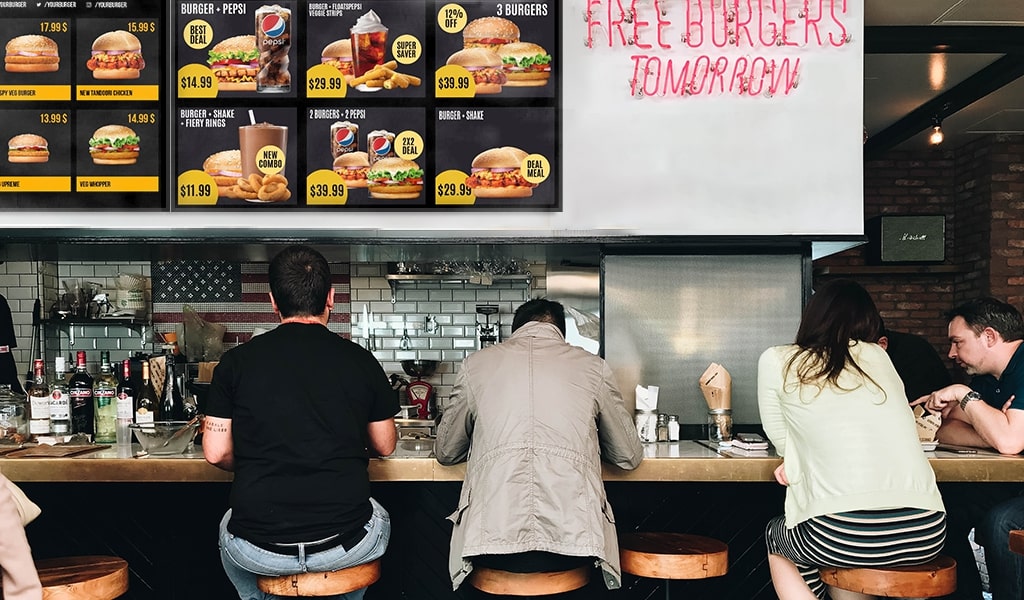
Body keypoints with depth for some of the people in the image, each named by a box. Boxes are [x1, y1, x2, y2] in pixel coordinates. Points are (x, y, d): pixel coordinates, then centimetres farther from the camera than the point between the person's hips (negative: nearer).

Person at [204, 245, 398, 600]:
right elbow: (384, 447, 9)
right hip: (346, 545, 0)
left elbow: (217, 454, 0)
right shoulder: (361, 361, -2)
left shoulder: (236, 362, -3)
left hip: (258, 550, 1)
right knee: (379, 519, 35)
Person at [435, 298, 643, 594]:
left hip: (491, 550, 1)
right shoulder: (593, 366, 12)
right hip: (574, 539, 0)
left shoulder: (476, 364, 13)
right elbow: (630, 456, 20)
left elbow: (445, 452, 23)